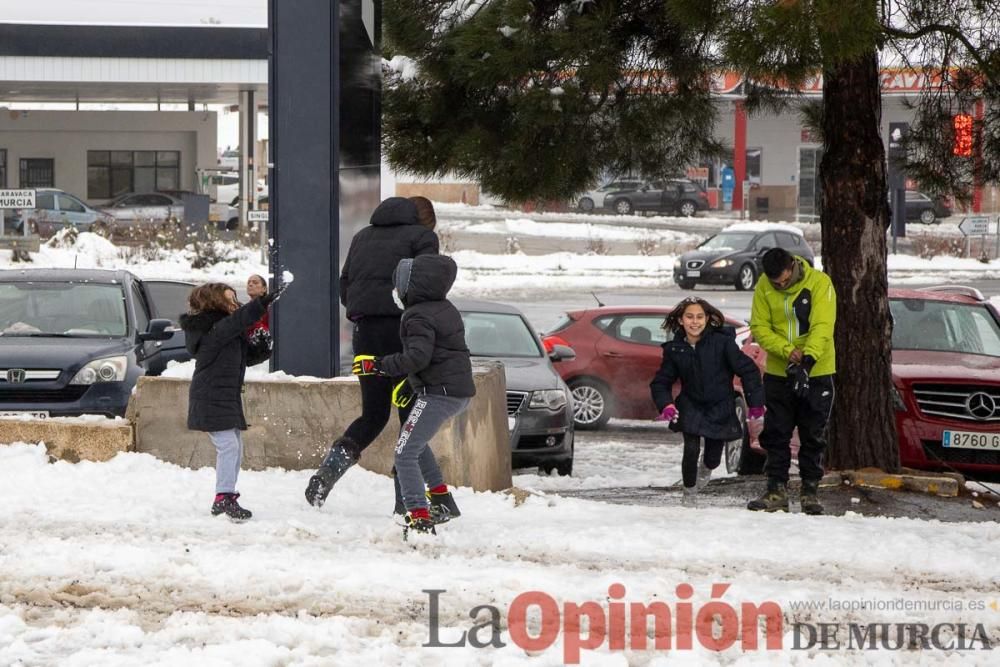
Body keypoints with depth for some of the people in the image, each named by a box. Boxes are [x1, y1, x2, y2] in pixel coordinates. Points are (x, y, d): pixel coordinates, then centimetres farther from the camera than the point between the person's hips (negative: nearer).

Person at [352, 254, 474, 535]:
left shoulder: (418, 316, -14)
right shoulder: (446, 310, 15)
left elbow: (418, 357, -26)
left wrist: (377, 365, -21)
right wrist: (409, 381, 25)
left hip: (438, 393, -10)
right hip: (461, 392, 10)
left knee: (405, 453, -9)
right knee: (414, 439, 29)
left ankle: (420, 519, -22)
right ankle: (442, 501, 26)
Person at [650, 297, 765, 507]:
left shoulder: (722, 342, -16)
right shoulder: (674, 349, -6)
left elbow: (748, 370, -10)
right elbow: (661, 382, 5)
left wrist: (755, 402, -12)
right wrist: (665, 404, -13)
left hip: (720, 408, -1)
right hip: (691, 408, 1)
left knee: (714, 455, 10)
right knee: (691, 450, -14)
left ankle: (706, 470, 49)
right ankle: (689, 491, 11)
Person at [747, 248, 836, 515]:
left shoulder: (819, 282, -15)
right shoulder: (764, 287, -6)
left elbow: (822, 327, -22)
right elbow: (759, 328, -6)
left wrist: (807, 360, -35)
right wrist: (788, 351, -22)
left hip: (816, 373, -2)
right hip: (778, 373, 2)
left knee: (813, 436, 4)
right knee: (776, 435, 3)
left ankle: (810, 492, 12)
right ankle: (776, 491, 9)